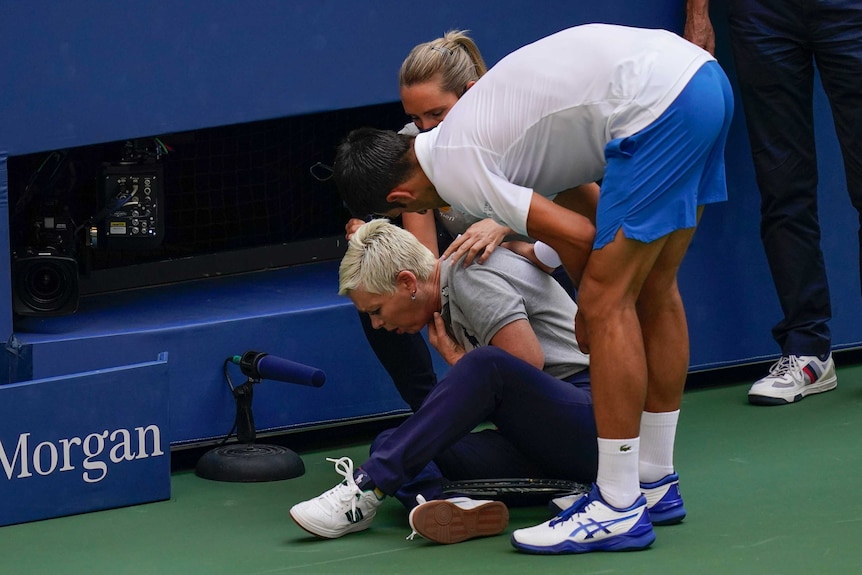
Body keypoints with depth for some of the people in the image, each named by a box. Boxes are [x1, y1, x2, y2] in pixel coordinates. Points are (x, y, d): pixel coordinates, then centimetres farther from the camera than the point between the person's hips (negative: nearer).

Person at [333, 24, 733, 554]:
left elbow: (578, 236, -7)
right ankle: (656, 479, 28)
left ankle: (620, 510, -5)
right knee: (654, 289, 18)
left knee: (608, 302, -6)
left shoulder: (453, 169, -6)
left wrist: (589, 311, 10)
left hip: (657, 103, -10)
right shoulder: (465, 136, 22)